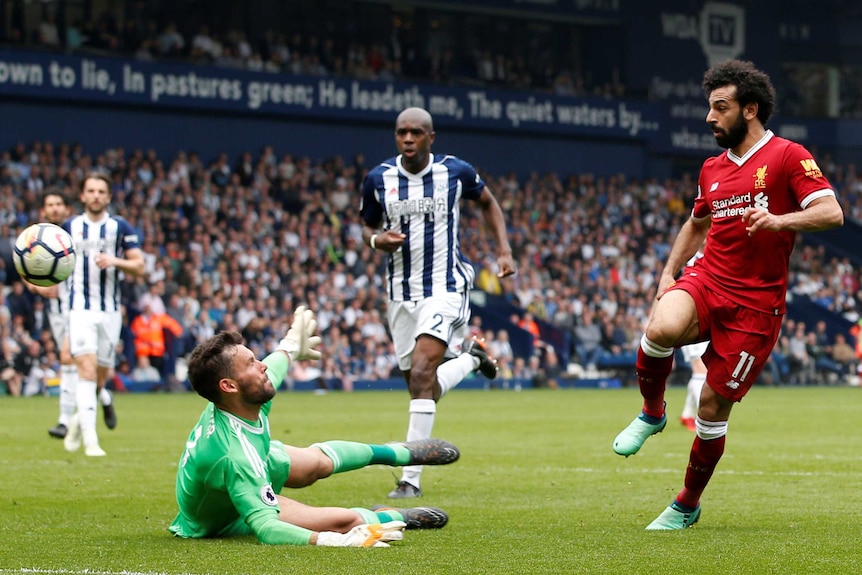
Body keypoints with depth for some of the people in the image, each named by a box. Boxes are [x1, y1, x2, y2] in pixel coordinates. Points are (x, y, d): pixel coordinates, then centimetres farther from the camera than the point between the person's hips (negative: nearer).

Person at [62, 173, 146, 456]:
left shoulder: (120, 227, 3)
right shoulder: (69, 227, 7)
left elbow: (139, 265, 0)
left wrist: (114, 261, -18)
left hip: (110, 310, 1)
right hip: (80, 309, -1)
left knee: (101, 376, 7)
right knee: (87, 367, -17)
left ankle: (80, 419, 34)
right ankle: (90, 438, -20)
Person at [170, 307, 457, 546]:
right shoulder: (235, 454, -48)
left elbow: (270, 369, 4)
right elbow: (265, 528, -53)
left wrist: (290, 348, 27)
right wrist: (339, 541, -65)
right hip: (227, 519, -8)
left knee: (318, 460, 27)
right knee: (346, 519, -11)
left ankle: (399, 452, 55)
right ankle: (397, 519, 24)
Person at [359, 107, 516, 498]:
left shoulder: (456, 172, -5)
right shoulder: (378, 179, -1)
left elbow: (488, 203, 14)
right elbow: (367, 226, 13)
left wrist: (504, 250, 4)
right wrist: (376, 239, -11)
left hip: (446, 285, -4)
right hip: (401, 289, 4)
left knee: (421, 374, -21)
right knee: (421, 387, 9)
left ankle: (411, 478, -19)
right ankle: (470, 355, 43)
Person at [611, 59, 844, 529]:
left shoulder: (787, 156, -4)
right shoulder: (712, 169, 15)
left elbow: (831, 213, -14)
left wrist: (778, 220, -30)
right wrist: (669, 272, 17)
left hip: (755, 303, -4)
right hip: (706, 280, 4)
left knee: (713, 407, -1)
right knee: (662, 329, -32)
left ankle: (687, 505, 19)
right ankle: (652, 413, -4)